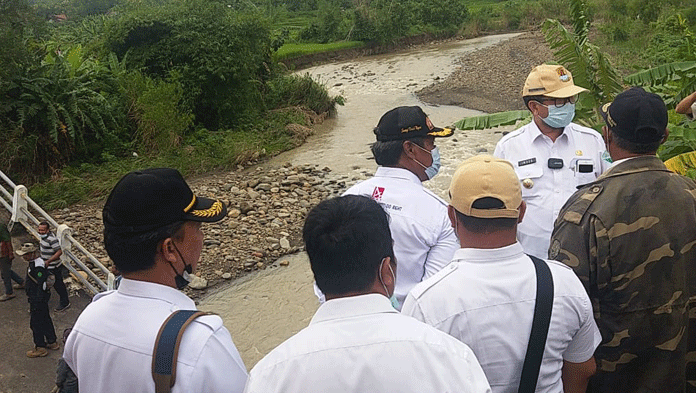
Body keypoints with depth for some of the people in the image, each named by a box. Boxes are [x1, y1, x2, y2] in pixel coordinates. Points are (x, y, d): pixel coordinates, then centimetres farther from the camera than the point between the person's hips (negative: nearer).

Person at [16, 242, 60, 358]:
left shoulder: (38, 267, -28)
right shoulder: (34, 262, 5)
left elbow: (42, 285, -27)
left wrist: (37, 303, -23)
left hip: (38, 299, -10)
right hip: (35, 298, 10)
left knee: (35, 323, 2)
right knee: (45, 320, 20)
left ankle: (40, 348, 14)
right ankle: (52, 342, 33)